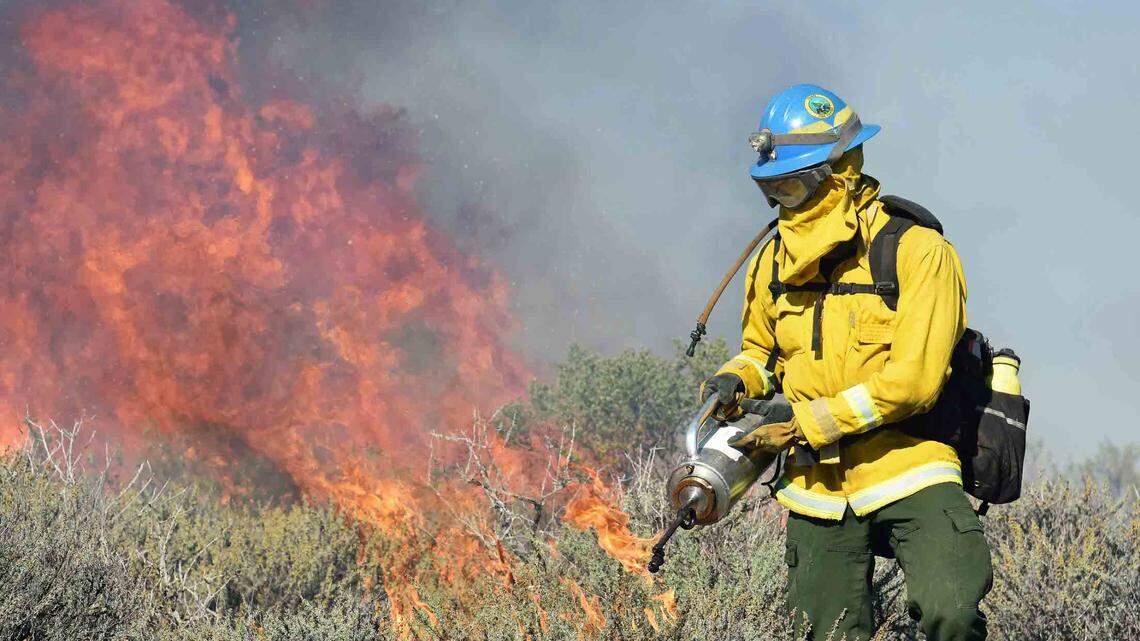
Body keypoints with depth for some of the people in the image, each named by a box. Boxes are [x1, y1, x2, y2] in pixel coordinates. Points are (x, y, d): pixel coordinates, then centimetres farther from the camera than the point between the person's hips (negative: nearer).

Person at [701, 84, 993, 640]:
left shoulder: (917, 252, -11)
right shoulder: (773, 265, 7)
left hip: (907, 472, -5)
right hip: (818, 487, 5)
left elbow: (911, 381, -17)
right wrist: (735, 381, 1)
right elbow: (762, 349, 26)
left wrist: (804, 426, -17)